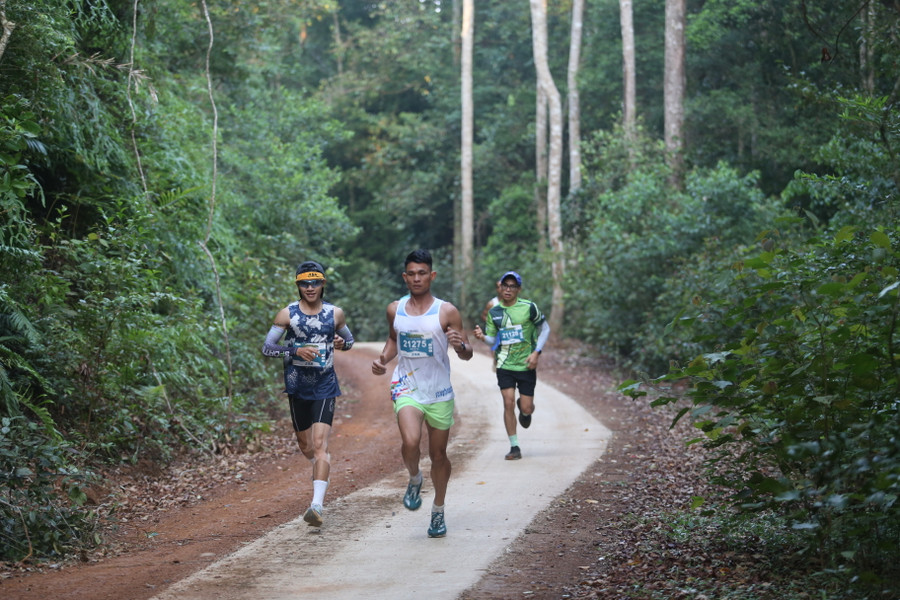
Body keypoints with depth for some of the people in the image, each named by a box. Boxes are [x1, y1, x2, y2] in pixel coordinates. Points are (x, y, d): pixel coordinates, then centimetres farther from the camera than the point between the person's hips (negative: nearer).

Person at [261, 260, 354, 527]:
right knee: (305, 443, 15)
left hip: (325, 385, -2)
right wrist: (295, 350, -19)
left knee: (320, 443, -15)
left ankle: (317, 505, -22)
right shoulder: (287, 314, -3)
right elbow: (267, 347, -3)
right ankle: (321, 467, 50)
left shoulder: (335, 313, 2)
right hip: (297, 385, 2)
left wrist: (341, 342, -6)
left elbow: (349, 340, 18)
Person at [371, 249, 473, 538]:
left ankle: (438, 511, 30)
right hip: (406, 388, 1)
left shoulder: (446, 311, -5)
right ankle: (414, 478, 8)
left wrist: (460, 345, -25)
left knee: (438, 454, 9)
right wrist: (383, 358, 4)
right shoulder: (395, 309, 4)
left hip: (439, 392, -1)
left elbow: (467, 354, -2)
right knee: (410, 442, -25)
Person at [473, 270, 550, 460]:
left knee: (526, 408, 0)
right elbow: (493, 340, 7)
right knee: (508, 403, -10)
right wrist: (482, 337, -17)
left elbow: (545, 329, 4)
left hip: (526, 366, -1)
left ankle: (525, 411, 40)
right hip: (504, 365, 1)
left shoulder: (529, 307, -7)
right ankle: (514, 447, 2)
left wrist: (536, 352, -7)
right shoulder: (493, 312, 2)